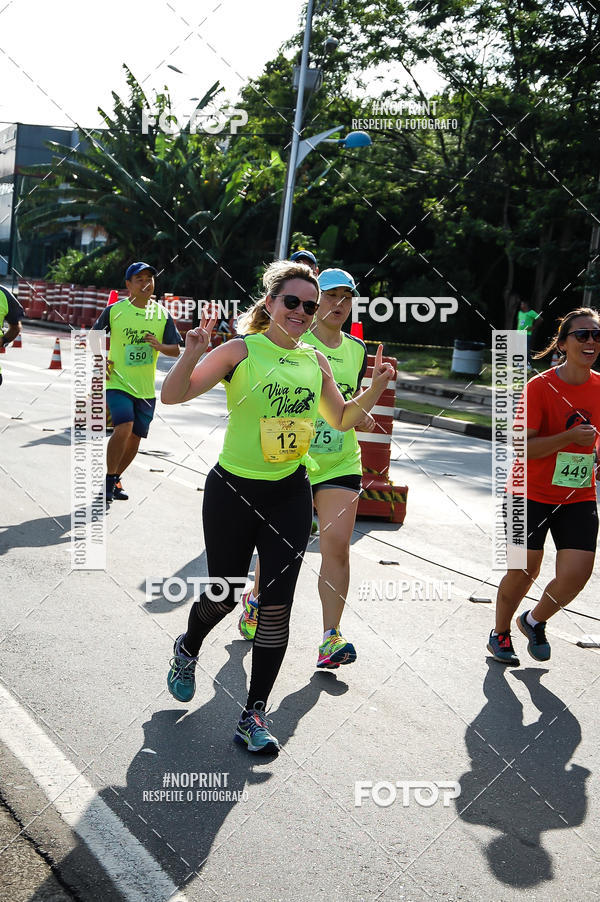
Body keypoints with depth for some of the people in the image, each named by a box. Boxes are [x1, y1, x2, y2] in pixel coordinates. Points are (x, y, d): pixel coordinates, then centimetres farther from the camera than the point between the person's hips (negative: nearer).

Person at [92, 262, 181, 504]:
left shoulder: (163, 314, 3)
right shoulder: (115, 310, -3)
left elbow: (175, 350, 5)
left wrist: (160, 346, -15)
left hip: (146, 388, 4)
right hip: (118, 382, -4)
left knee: (135, 438, 8)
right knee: (124, 428, -23)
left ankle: (115, 479, 30)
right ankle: (108, 480, -7)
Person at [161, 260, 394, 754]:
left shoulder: (315, 361, 6)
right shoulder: (241, 350, -8)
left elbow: (342, 419, 19)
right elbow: (173, 395, -13)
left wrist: (375, 387, 3)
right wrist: (193, 353, -31)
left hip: (290, 495, 3)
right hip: (233, 490, -3)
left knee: (277, 603, -1)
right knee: (223, 594, 10)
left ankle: (255, 713, 10)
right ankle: (188, 649, 45)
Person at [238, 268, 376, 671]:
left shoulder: (357, 349, 10)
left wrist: (362, 415, 3)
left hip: (340, 463, 3)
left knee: (337, 544, -9)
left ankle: (331, 637, -2)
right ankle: (256, 598, 39)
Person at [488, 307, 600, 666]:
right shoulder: (540, 386, -14)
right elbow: (522, 447, -19)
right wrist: (571, 437, -27)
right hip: (532, 495, -4)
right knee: (523, 572, 3)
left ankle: (535, 621, 23)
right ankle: (500, 633, 31)